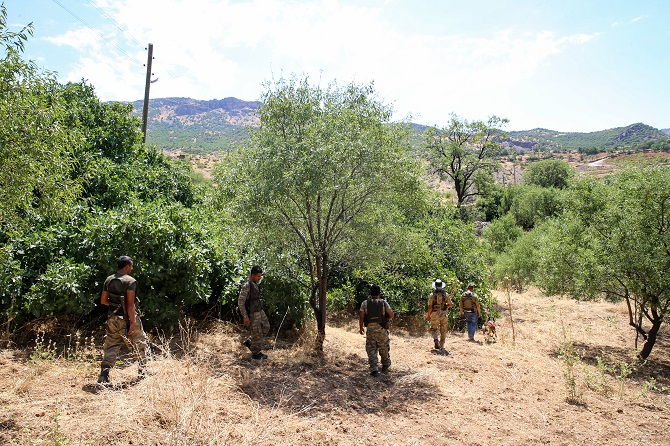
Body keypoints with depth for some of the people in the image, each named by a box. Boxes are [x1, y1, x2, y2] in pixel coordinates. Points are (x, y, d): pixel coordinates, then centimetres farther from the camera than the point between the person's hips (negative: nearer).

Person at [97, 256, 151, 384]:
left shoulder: (108, 280, 5)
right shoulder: (130, 281, -15)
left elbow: (103, 300, 10)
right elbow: (130, 304, -21)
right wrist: (132, 322, -19)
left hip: (112, 319, 6)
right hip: (126, 318, -6)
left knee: (111, 347, 13)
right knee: (140, 344, 12)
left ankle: (104, 376, 7)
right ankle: (143, 371, 21)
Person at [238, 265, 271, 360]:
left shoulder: (255, 284, 7)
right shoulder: (246, 285, -21)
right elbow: (240, 301, -22)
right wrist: (245, 316, -22)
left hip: (260, 311, 9)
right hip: (252, 313, -9)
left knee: (266, 327, 16)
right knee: (257, 333, 0)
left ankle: (249, 342, 27)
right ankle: (255, 353, 17)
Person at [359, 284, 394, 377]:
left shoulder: (365, 303, -2)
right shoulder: (384, 302, -3)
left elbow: (361, 317, -2)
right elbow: (391, 315, -2)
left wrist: (360, 328, 10)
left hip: (370, 329, 0)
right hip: (382, 329, 0)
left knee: (371, 350, 5)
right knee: (384, 349, 17)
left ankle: (374, 370, -3)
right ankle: (385, 366, 33)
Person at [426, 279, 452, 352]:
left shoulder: (432, 295, -8)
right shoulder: (446, 294, -1)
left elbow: (430, 307, -11)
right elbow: (450, 305, 3)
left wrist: (428, 315, 1)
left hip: (435, 315, -2)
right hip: (444, 315, 2)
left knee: (433, 329, 14)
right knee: (443, 331, 11)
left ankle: (436, 340, -12)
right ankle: (441, 347, 12)